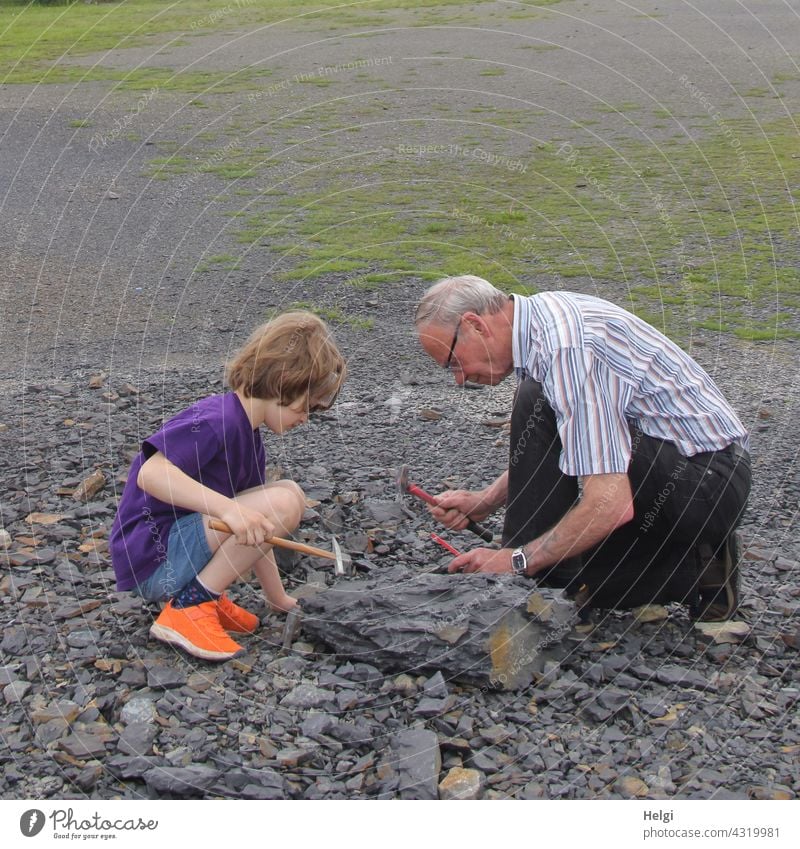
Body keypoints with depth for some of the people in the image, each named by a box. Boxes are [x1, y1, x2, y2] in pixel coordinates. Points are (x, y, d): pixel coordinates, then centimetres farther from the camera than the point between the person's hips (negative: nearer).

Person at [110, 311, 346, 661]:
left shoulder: (250, 440, 14)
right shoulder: (216, 419, -16)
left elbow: (257, 531, 18)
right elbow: (151, 475, -31)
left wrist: (279, 599, 18)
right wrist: (229, 508, -39)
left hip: (182, 549, 10)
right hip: (152, 561, -10)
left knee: (285, 493, 15)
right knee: (283, 503, -21)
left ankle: (207, 596, 6)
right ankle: (188, 606, -14)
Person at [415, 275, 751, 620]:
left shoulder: (567, 347, -27)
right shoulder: (545, 313, 4)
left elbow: (611, 504, -30)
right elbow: (539, 452, 18)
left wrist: (519, 560, -21)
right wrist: (484, 501, 7)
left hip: (707, 484, -10)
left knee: (538, 403, -23)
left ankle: (527, 580, -14)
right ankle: (692, 567, 12)